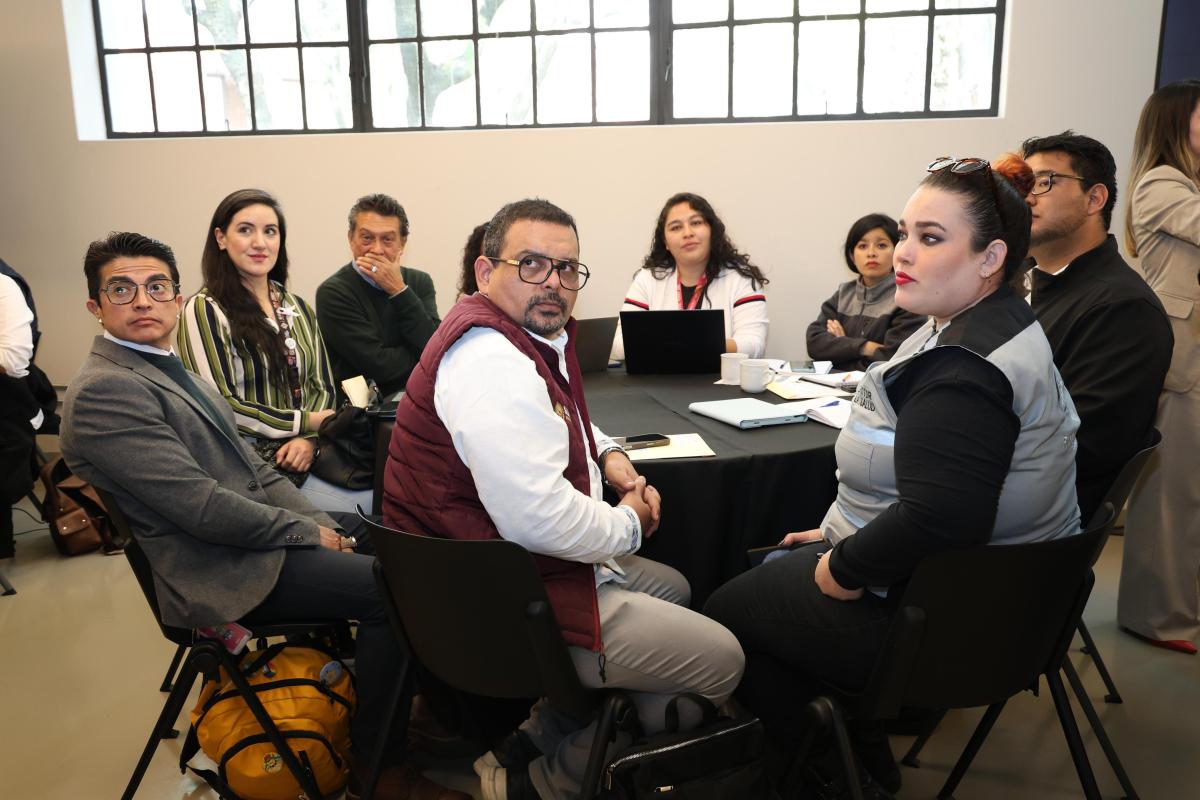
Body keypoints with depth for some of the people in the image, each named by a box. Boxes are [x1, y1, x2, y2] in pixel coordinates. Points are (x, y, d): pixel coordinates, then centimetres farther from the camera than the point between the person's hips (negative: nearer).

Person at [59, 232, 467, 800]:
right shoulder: (102, 391, -15)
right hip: (222, 573, -10)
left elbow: (253, 469, 15)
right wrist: (308, 533, -12)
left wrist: (323, 526, 1)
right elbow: (203, 506, -22)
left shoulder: (170, 371, 16)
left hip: (256, 534, 10)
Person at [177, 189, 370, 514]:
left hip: (306, 454, 6)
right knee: (363, 509, -26)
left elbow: (322, 387, 14)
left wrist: (309, 439, -7)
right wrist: (305, 422, -8)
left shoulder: (297, 308, 17)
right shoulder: (205, 310, -3)